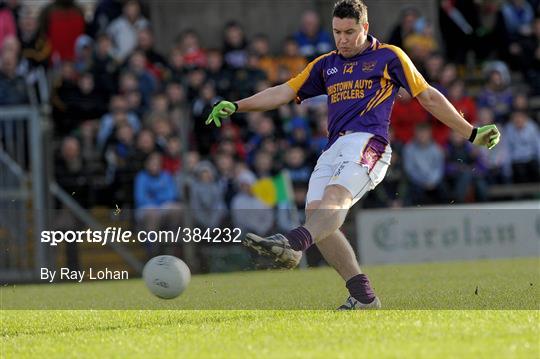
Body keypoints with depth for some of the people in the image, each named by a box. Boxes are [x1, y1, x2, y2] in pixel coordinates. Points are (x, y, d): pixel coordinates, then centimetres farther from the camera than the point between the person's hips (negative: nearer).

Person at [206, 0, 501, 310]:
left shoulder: (389, 57, 12)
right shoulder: (326, 65, 26)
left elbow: (429, 97, 16)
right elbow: (284, 92, 25)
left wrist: (472, 133, 15)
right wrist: (235, 107, 14)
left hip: (367, 143, -7)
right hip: (334, 149, 7)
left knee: (336, 196, -32)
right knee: (316, 215, -13)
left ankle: (292, 244, -64)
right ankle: (364, 297, -12)